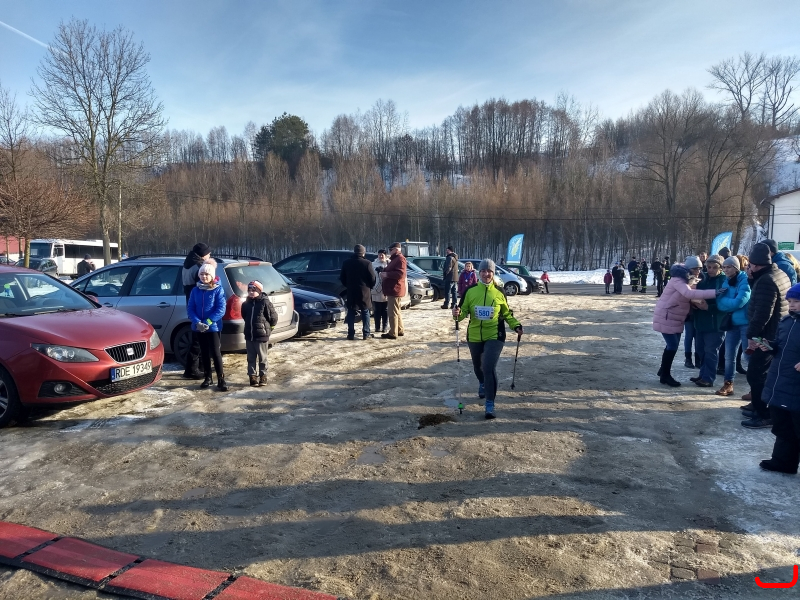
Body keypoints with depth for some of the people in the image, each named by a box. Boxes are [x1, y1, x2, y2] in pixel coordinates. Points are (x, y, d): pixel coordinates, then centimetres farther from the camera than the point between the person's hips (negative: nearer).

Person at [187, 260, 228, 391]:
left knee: (215, 352, -5)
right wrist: (197, 322, -14)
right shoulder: (195, 290, 5)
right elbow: (190, 308, 2)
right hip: (199, 327, 4)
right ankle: (207, 377, 24)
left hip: (213, 327, -4)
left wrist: (208, 322, -19)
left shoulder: (218, 290, -7)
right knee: (204, 353, 13)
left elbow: (221, 309, -12)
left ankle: (221, 380, 0)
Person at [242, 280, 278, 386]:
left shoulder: (265, 302, -12)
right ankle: (252, 375, 20)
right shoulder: (245, 304, 5)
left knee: (262, 358, 6)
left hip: (262, 335, -5)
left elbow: (273, 317, -6)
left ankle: (263, 376, 17)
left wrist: (268, 327, 4)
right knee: (251, 358, 10)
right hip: (249, 336, 5)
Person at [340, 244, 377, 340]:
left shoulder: (346, 263, 2)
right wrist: (369, 287, 11)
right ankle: (366, 333, 6)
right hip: (364, 292, -2)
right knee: (365, 313, 7)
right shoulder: (367, 263, -10)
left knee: (351, 313, 7)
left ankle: (351, 334, 5)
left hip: (351, 292, 2)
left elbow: (342, 278, 8)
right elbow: (373, 278, -7)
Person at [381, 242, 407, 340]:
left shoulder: (400, 259, -13)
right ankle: (400, 330, 24)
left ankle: (393, 333, -9)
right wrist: (385, 272, 12)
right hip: (392, 289, 11)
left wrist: (386, 274, -21)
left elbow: (400, 274, -25)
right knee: (396, 311, 16)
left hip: (395, 289, -11)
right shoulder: (395, 259, 21)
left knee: (393, 312, -10)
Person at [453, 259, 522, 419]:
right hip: (474, 336, 3)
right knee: (477, 366, 22)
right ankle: (482, 384, 56)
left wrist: (516, 326, -2)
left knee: (489, 367, -16)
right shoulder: (470, 291, -4)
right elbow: (463, 312, 0)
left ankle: (490, 404, -6)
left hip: (494, 337, -2)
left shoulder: (499, 292, -3)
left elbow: (507, 313, 10)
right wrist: (458, 313, -22)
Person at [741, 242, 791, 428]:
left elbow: (762, 313, -27)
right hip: (776, 332, 11)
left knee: (755, 374, -6)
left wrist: (752, 334, -20)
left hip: (767, 335, -11)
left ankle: (765, 415, -2)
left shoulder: (765, 281, -22)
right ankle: (760, 406, 29)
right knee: (762, 373, 19)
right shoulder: (779, 273, 10)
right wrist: (753, 277, 4)